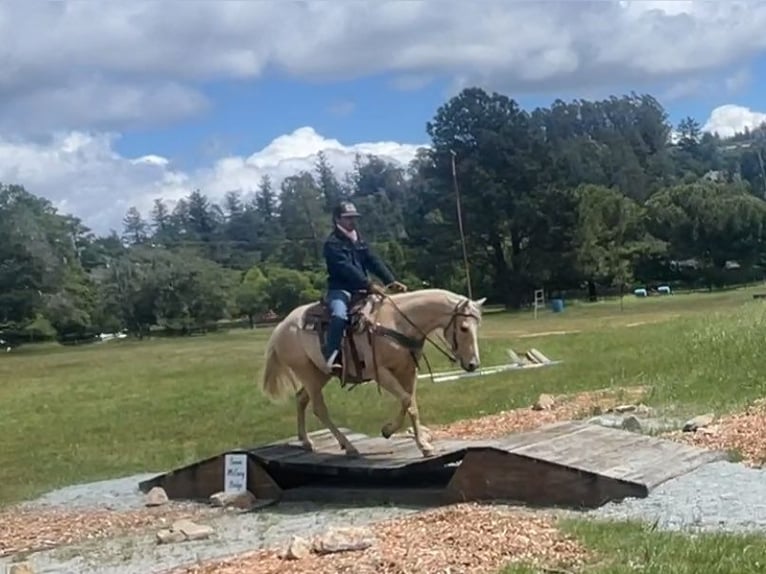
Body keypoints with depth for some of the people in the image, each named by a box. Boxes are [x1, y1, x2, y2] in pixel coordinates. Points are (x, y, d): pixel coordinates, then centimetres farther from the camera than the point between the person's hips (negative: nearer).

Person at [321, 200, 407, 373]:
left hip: (359, 290, 8)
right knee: (340, 315, -36)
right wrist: (369, 285, -32)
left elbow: (374, 262, 5)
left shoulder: (358, 240, 15)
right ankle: (330, 358, -35)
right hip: (340, 290, -8)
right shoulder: (332, 243, -8)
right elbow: (346, 268, -21)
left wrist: (391, 281, -11)